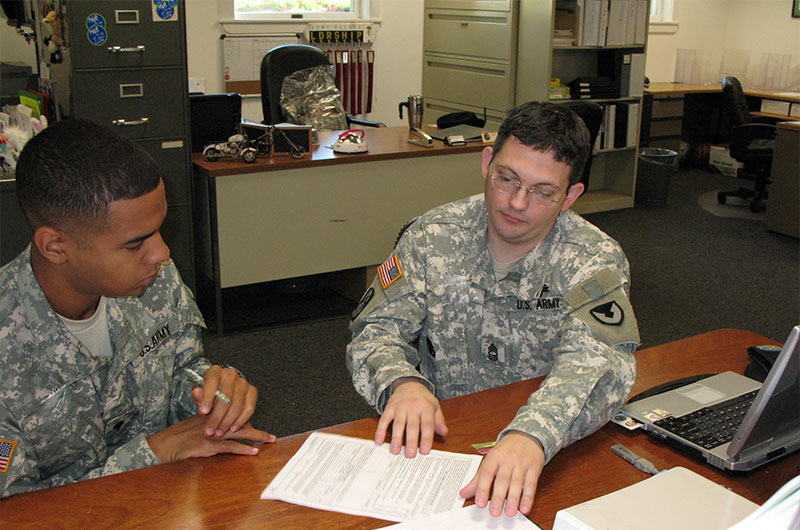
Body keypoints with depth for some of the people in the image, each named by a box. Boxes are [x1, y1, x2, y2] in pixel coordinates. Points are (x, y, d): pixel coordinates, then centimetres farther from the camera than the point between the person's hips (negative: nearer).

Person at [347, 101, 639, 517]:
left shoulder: (595, 260, -7)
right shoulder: (433, 236, -1)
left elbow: (595, 360, -23)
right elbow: (377, 330, -3)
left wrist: (531, 436, -44)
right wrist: (402, 382, -27)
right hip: (437, 435, 0)